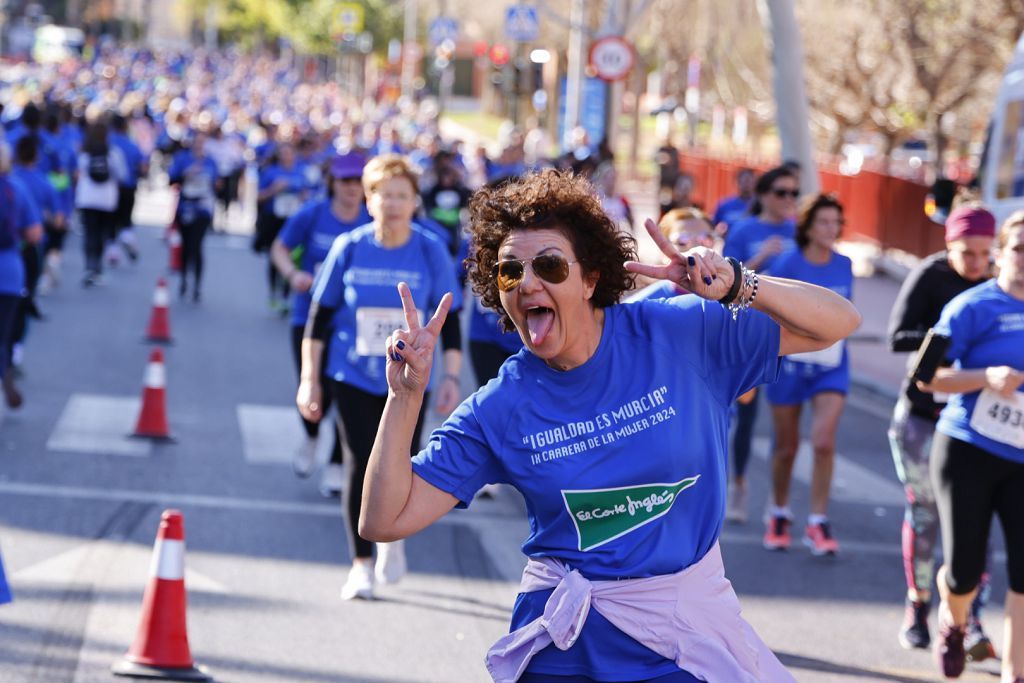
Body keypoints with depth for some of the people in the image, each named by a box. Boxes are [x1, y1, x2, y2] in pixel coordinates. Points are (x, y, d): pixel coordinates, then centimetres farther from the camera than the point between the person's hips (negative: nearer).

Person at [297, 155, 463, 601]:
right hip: (353, 377, 0)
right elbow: (320, 317, 2)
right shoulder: (349, 248, -5)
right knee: (362, 465, -3)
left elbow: (449, 320, 0)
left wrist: (451, 377, -6)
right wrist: (309, 379, 0)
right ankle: (362, 563, 11)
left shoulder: (430, 251, -6)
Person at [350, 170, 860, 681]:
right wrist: (406, 394, -17)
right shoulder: (498, 409, -7)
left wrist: (739, 287, -23)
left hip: (693, 627, 0)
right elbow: (385, 520, -8)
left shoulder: (679, 334, -8)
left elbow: (837, 323, -6)